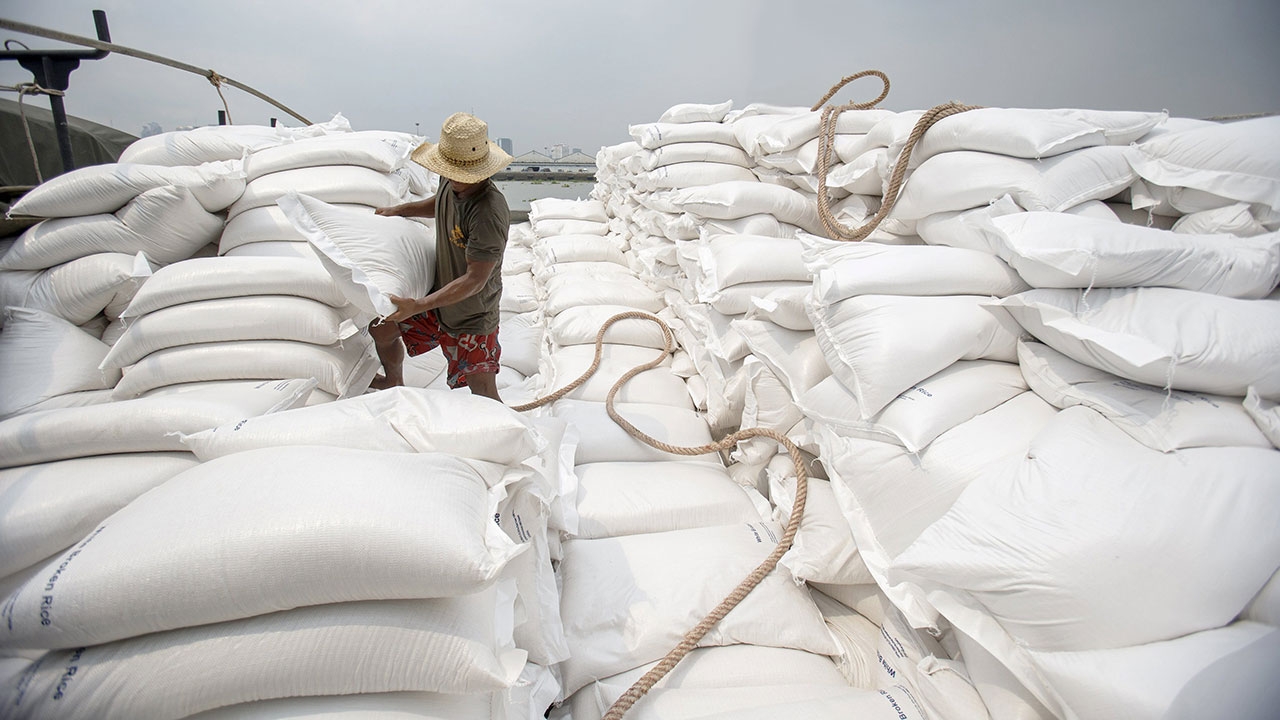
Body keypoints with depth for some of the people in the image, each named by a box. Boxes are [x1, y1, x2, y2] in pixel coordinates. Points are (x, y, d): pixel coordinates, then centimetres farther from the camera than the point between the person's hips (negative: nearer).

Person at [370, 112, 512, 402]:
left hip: (470, 321, -8)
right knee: (381, 328, 21)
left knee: (485, 399, -3)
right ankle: (394, 384, 50)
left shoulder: (489, 214, -35)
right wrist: (401, 210, 22)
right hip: (439, 298, 8)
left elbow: (475, 280, -31)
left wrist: (418, 307, -32)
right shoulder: (452, 182, -9)